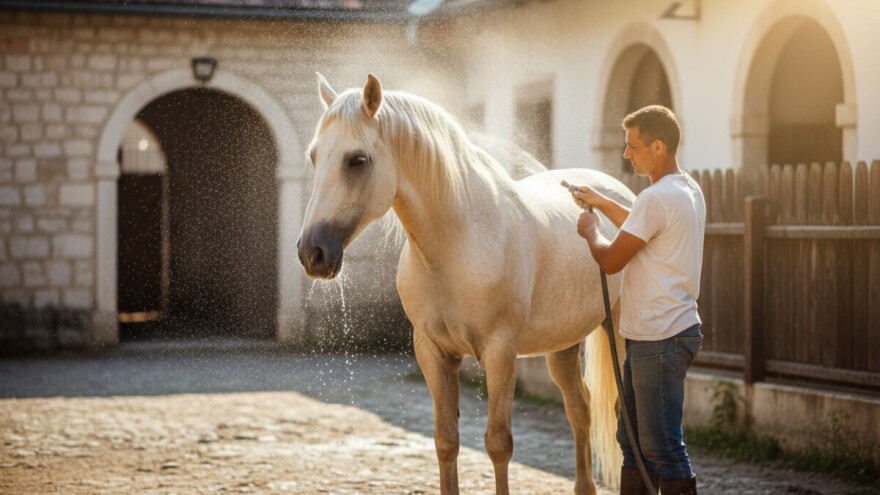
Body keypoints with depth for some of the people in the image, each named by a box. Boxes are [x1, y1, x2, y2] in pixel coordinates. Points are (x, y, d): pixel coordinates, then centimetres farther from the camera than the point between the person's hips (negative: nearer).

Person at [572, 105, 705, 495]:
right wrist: (602, 204, 28)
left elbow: (611, 260, -15)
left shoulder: (657, 198, -20)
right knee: (633, 438, 17)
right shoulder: (690, 190, 12)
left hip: (660, 339, -10)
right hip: (650, 334, 10)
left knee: (662, 447, -7)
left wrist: (590, 229, 4)